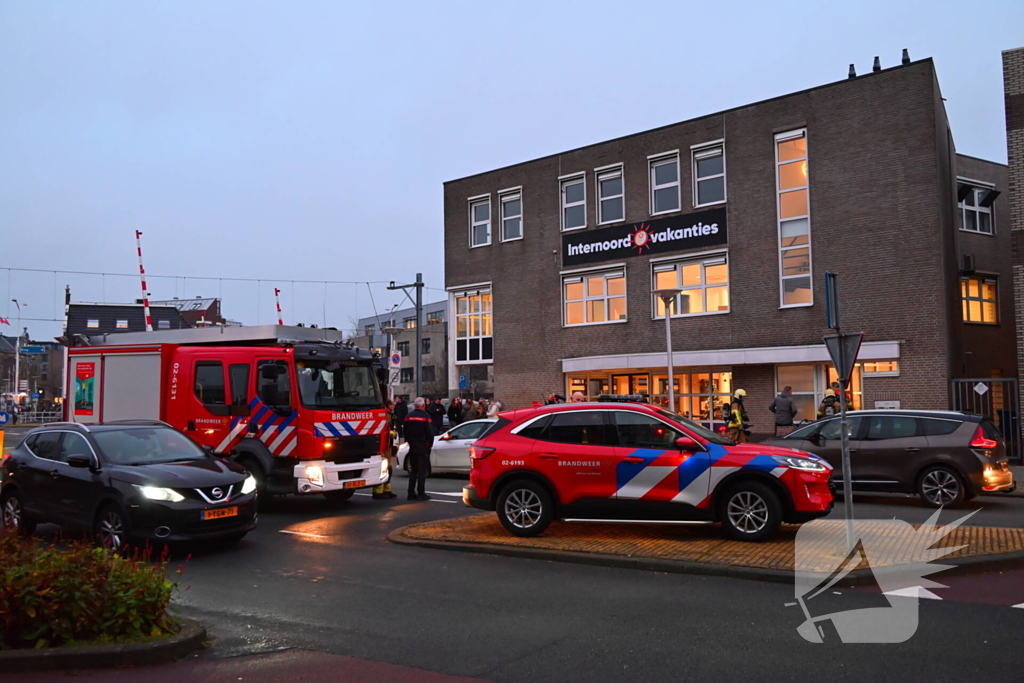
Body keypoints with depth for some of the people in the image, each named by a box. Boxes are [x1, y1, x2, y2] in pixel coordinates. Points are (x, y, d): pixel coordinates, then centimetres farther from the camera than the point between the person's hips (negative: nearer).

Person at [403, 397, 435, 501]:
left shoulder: (408, 417, 7)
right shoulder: (425, 417, -12)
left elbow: (406, 432, 10)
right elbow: (430, 433, -13)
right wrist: (430, 444, 1)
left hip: (412, 447, 6)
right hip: (423, 447, -6)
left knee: (413, 470, 12)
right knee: (422, 471, -2)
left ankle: (411, 493, 11)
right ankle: (421, 493, -4)